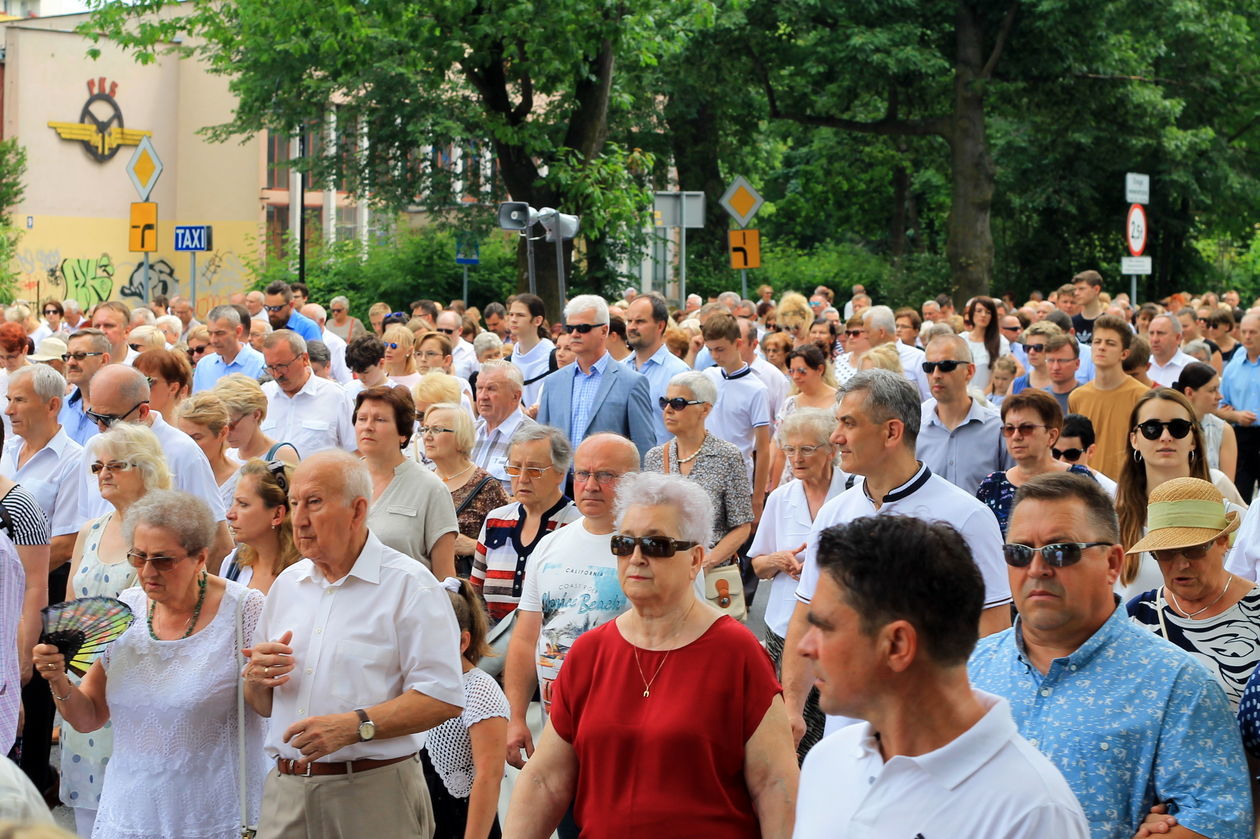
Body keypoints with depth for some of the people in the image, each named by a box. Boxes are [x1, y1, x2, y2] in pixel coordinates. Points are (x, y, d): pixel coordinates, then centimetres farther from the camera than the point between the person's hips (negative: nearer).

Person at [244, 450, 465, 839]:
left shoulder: (410, 585, -6)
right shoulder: (287, 584, 14)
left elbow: (443, 697, -16)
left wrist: (354, 726, -24)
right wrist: (256, 677, -3)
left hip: (373, 795, -5)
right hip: (286, 789, 5)